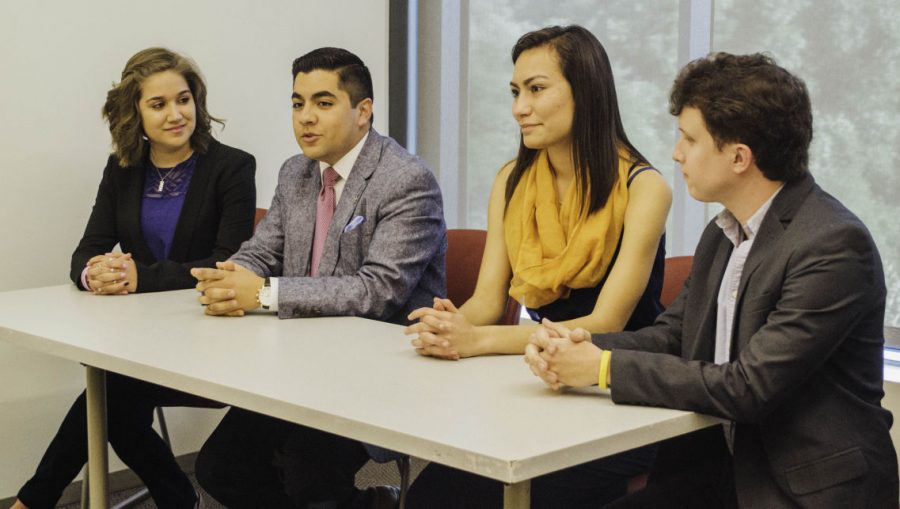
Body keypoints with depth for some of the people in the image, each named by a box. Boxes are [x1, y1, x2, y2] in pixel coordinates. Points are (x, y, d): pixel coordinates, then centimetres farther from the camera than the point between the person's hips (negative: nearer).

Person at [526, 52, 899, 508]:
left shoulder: (834, 244, -19)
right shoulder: (722, 235, 9)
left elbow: (748, 387, -23)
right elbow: (671, 335, 12)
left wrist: (605, 366, -18)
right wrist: (581, 348, -8)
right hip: (724, 470, 7)